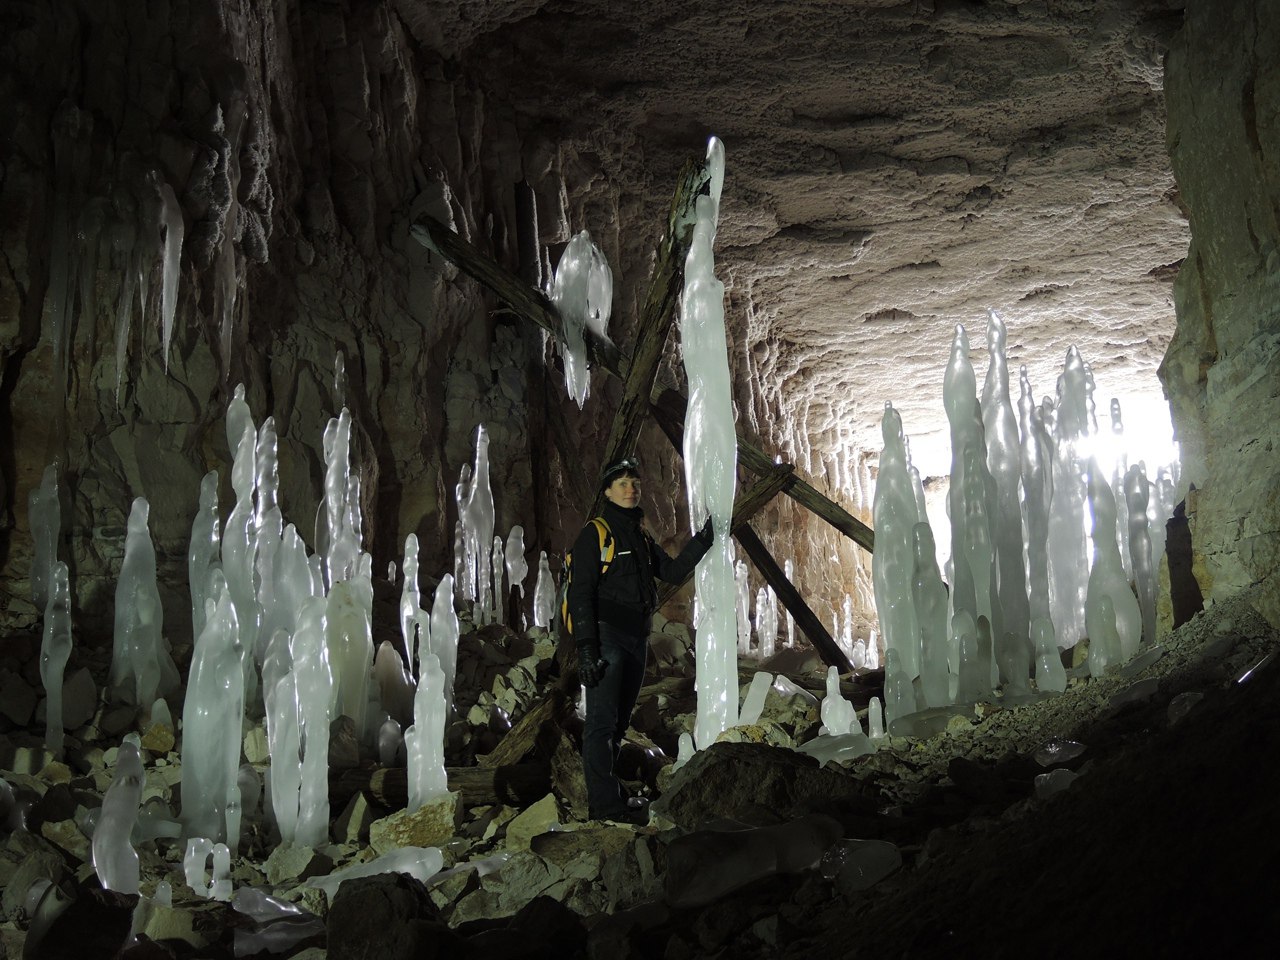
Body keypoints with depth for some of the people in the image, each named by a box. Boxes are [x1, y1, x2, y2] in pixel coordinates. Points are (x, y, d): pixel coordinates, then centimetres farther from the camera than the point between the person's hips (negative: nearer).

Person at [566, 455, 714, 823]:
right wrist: (586, 648, -19)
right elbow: (581, 593, -11)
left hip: (636, 640, 8)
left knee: (618, 723, 13)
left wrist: (702, 540, 5)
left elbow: (673, 571, 18)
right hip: (606, 638, -8)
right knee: (603, 720, -9)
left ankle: (607, 791, 21)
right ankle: (605, 802, -9)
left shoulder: (641, 537, 19)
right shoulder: (595, 534, -4)